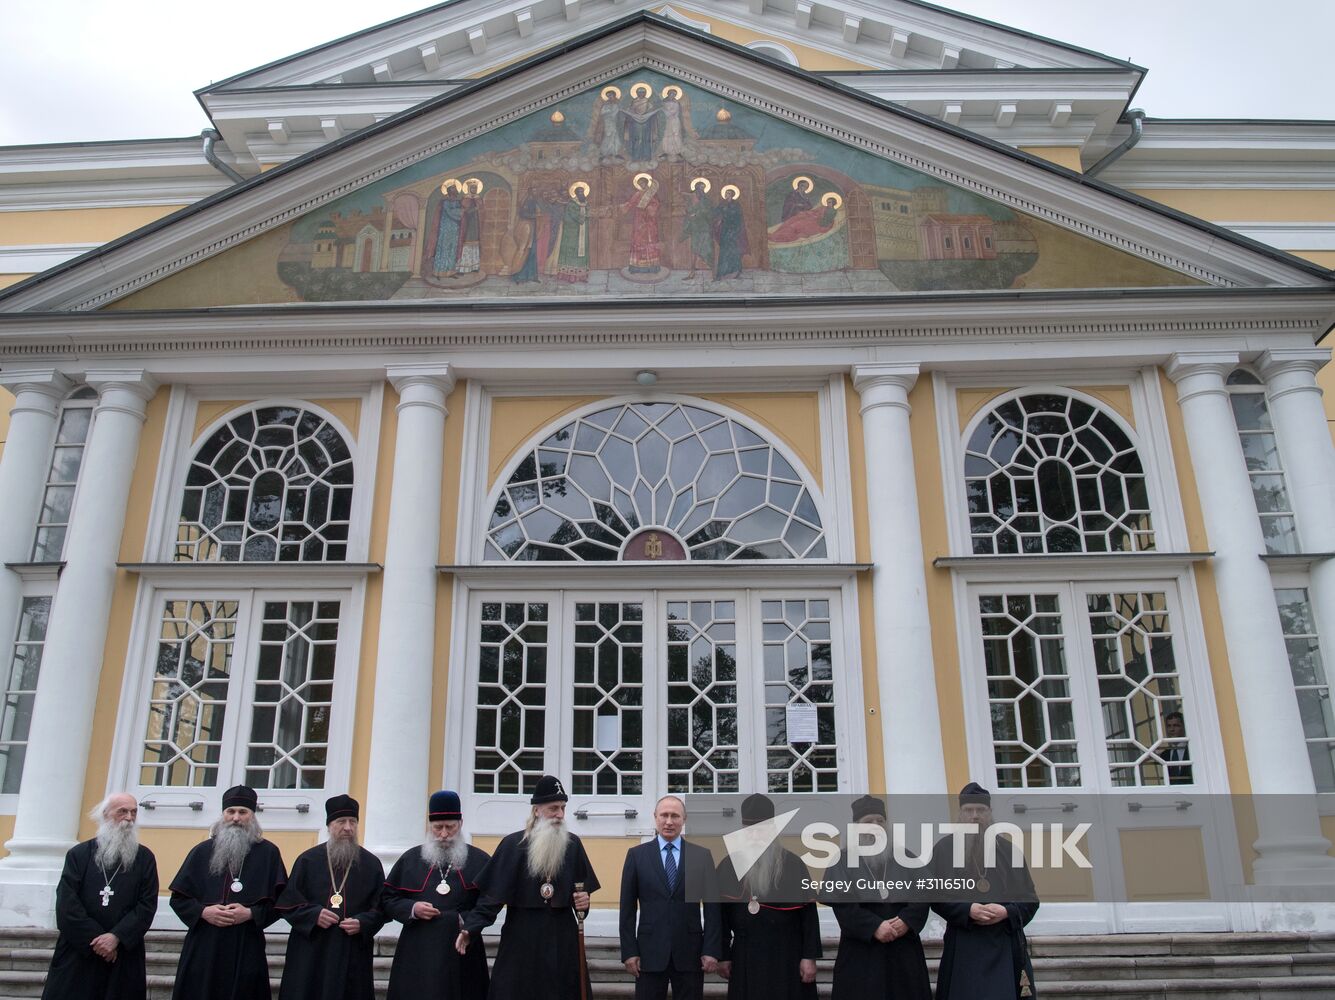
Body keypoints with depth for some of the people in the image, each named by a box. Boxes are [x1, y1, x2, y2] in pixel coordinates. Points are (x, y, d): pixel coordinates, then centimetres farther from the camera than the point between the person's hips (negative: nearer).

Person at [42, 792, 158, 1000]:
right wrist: (96, 939, -11)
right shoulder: (79, 854, 3)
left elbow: (147, 905, -2)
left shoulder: (144, 858, 5)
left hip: (123, 956, 0)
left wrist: (116, 937, -15)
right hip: (77, 952, 0)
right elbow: (66, 902, -5)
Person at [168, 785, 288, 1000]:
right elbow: (178, 898, 9)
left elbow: (281, 901, 1)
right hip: (201, 950, 2)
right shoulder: (201, 852, 9)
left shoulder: (268, 853, 3)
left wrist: (251, 914, -13)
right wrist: (203, 912, -8)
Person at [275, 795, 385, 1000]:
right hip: (310, 953, 0)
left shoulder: (371, 864, 6)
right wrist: (314, 914, -12)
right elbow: (287, 902, 3)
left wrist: (363, 923, -13)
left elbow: (381, 908, 5)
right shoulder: (307, 860, 5)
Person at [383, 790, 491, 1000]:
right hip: (416, 953, 1)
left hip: (462, 954, -1)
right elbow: (387, 898, 10)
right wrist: (412, 909, -7)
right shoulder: (410, 859, 9)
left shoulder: (480, 861, 3)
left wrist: (464, 920, -12)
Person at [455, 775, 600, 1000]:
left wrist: (583, 902, -10)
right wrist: (470, 928, -15)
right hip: (521, 936, -2)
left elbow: (582, 891, 11)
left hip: (562, 937, 2)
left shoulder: (572, 844, 2)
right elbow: (492, 894, -6)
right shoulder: (513, 844, -5)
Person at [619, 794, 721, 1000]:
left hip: (690, 951, 0)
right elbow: (627, 908, 2)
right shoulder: (636, 855, 2)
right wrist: (629, 952, -3)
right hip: (650, 951, 0)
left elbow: (712, 907, 2)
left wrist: (711, 951, -4)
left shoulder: (702, 855, 3)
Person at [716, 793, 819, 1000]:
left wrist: (810, 956, -7)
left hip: (787, 957, -1)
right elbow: (721, 914, 7)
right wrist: (723, 956, 4)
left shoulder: (793, 864, -1)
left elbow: (808, 913, -3)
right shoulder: (728, 867, 4)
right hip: (744, 959, 2)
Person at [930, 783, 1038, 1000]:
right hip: (963, 947, -2)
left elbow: (1030, 900, 7)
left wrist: (1006, 912, -12)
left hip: (1005, 945, 2)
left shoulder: (1009, 850, 9)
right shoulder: (944, 848, 3)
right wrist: (968, 910, -17)